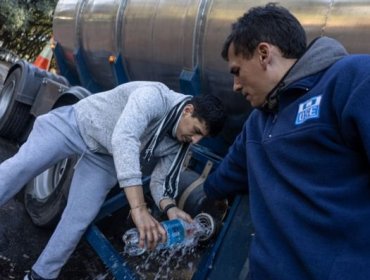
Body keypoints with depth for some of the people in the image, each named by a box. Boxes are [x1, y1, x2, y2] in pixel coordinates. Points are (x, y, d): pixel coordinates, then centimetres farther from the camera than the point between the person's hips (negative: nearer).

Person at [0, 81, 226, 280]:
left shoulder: (180, 144, -11)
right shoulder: (154, 96, -35)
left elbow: (161, 181, -4)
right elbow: (124, 139, -49)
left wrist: (170, 208, -29)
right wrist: (139, 209, -57)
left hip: (102, 158, 5)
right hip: (74, 125, -5)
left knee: (79, 219, -2)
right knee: (22, 166, -20)